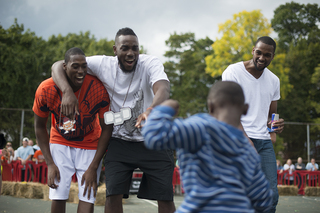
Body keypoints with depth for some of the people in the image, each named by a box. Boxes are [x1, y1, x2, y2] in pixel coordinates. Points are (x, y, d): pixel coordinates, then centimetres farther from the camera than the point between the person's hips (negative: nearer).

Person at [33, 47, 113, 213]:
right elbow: (40, 127, -4)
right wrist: (50, 164, -10)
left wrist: (94, 167, -15)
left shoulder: (98, 89, -24)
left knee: (87, 198, -10)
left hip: (90, 145, -1)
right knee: (57, 198, -5)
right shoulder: (46, 89, -20)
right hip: (60, 143, 1)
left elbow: (107, 128, -13)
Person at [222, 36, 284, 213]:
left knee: (271, 195, 0)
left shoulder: (274, 80, 15)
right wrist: (246, 140, -19)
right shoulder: (233, 72, -3)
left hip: (264, 141, 6)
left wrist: (276, 125, -4)